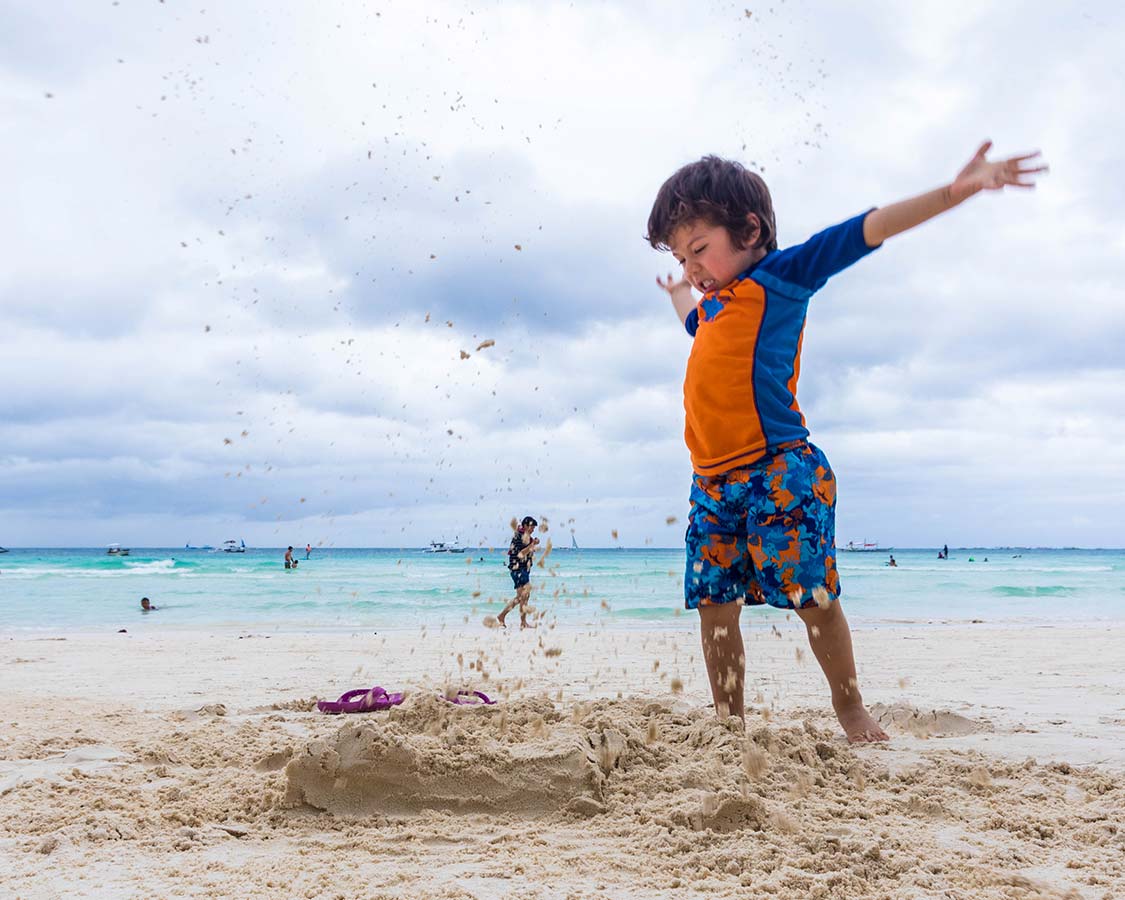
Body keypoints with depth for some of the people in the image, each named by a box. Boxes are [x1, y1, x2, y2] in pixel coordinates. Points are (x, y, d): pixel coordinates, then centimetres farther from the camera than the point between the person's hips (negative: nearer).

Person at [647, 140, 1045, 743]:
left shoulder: (780, 276, 1)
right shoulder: (712, 306, 22)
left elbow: (868, 230, -8)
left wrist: (955, 191, -15)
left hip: (778, 471, -7)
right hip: (713, 483, 7)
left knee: (812, 594, -4)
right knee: (713, 601, 5)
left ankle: (848, 704, 17)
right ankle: (727, 721, 14)